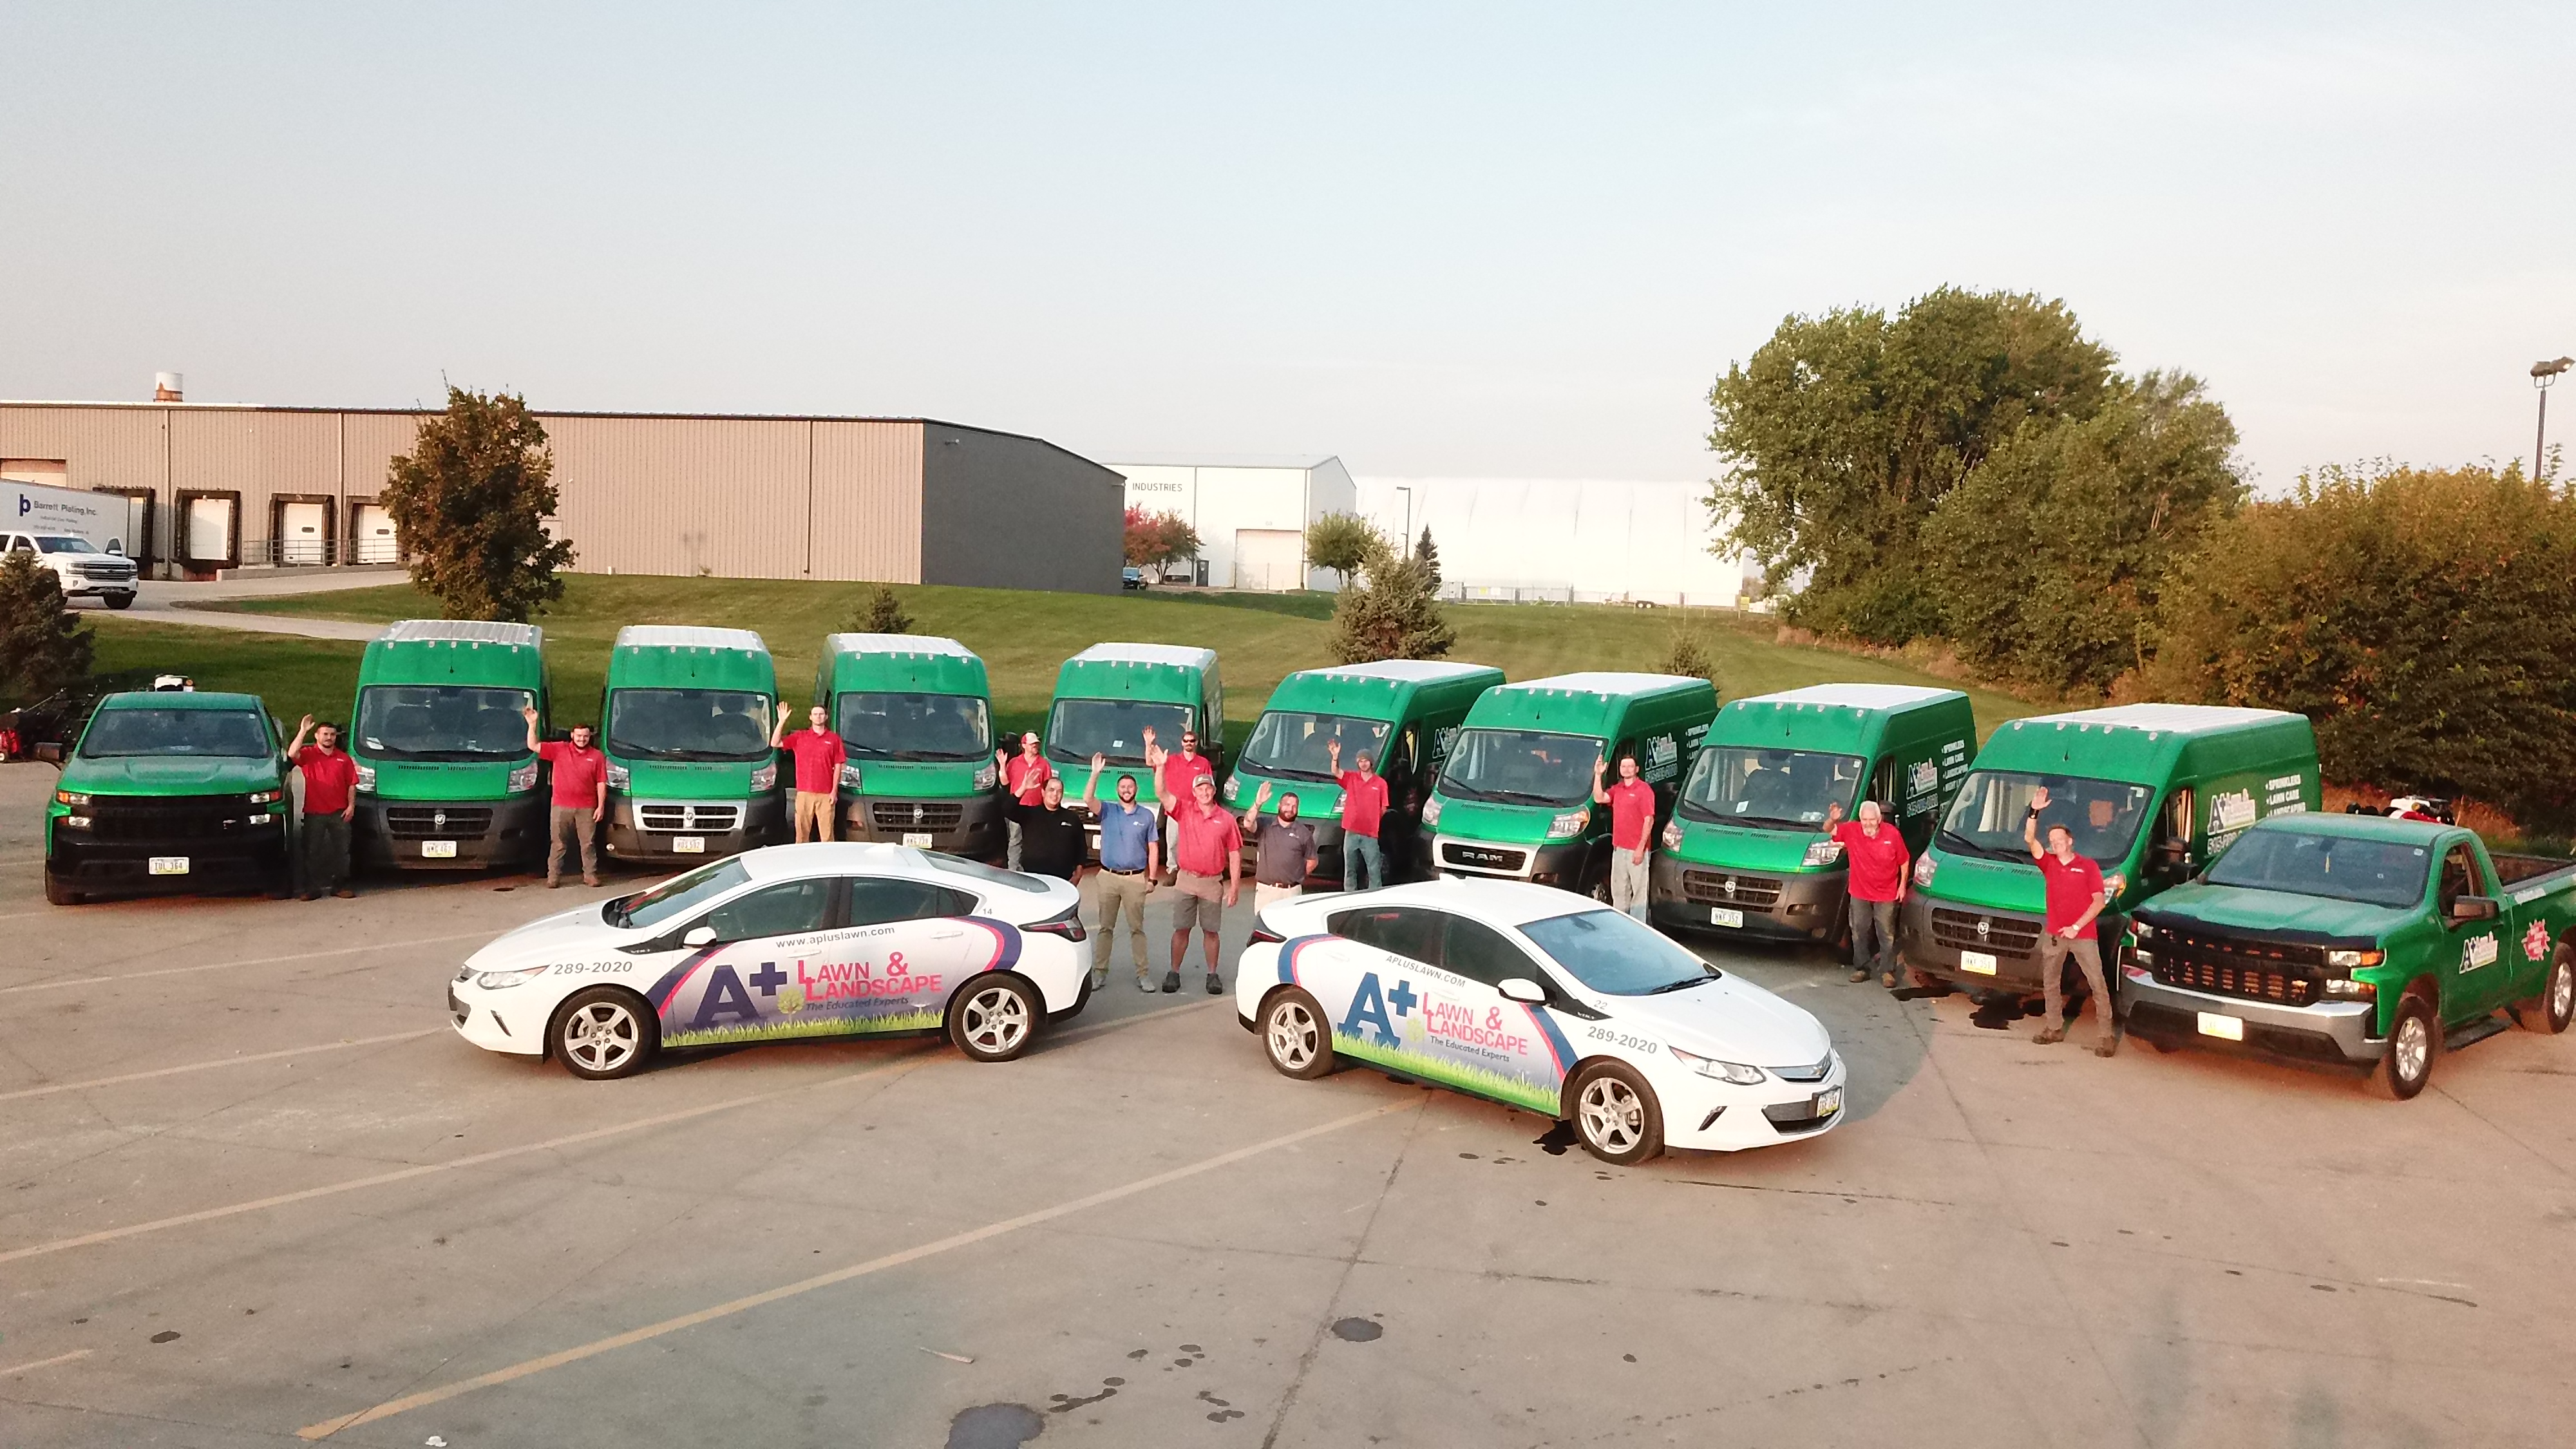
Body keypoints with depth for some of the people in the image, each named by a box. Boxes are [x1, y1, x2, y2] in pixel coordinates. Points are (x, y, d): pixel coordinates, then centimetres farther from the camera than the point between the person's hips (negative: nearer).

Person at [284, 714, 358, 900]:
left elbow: (352, 784, 9)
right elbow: (292, 754, -20)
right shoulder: (308, 754, 3)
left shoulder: (344, 758, 10)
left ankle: (340, 886, 15)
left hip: (339, 813, 2)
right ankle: (312, 888, 8)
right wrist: (303, 731, -20)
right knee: (312, 852, 2)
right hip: (314, 813, -2)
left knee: (341, 851, 6)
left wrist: (351, 805, -1)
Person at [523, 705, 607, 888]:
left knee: (588, 843, 4)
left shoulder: (597, 756, 4)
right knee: (557, 843, 5)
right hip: (561, 806, 0)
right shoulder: (559, 749, 5)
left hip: (586, 808, 0)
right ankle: (553, 876, 11)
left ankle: (590, 875, 12)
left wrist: (601, 806, -3)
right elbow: (533, 746, 0)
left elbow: (601, 784, 3)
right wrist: (532, 724, -10)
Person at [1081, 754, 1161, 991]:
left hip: (1136, 878, -1)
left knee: (1137, 928, 2)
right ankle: (1099, 972, 11)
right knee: (1105, 927, 6)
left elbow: (1153, 847, 5)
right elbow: (1088, 799, -16)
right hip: (1109, 876, 1)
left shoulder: (1147, 815, 4)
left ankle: (1143, 974, 5)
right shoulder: (1107, 811, 4)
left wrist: (1151, 878, 0)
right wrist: (1096, 774, -27)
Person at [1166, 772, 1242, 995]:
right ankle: (1174, 973, 14)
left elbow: (1235, 854, 3)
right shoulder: (1184, 811, 2)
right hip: (1186, 879, 0)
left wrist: (1235, 885, -2)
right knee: (1181, 929, 5)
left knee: (1211, 931, 7)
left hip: (1213, 882, 0)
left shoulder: (1226, 819, 2)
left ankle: (1212, 975, 15)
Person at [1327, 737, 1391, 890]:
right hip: (1351, 832, 2)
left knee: (1374, 870, -1)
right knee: (1350, 869, 11)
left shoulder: (1380, 783, 0)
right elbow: (1335, 772, -12)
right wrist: (1335, 756, -28)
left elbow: (1383, 809, 6)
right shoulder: (1351, 777, 4)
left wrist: (1373, 820, 4)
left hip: (1370, 834, -2)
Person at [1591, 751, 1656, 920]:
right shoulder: (1617, 789, 15)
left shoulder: (1644, 789, -7)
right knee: (1618, 890, 14)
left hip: (1637, 850, -7)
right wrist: (1598, 775, -6)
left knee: (1638, 890, -3)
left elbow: (1649, 820, -12)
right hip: (1618, 848, 8)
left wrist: (1641, 848, -17)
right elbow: (1599, 798, 0)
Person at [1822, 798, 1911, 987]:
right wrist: (1833, 820, -30)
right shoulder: (1851, 830, -10)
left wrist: (1903, 885, -2)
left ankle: (1887, 972, 11)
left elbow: (1904, 861, -1)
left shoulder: (1892, 834, -12)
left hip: (1886, 895, -2)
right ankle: (1861, 968, 22)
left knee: (1887, 934, 4)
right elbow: (1828, 830, -7)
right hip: (1859, 893, 2)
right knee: (1860, 933, 11)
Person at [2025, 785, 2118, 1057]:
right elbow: (2029, 839, -6)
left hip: (2083, 936, -4)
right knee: (2050, 983, 11)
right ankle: (2055, 1028, 23)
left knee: (2098, 984, -6)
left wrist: (2076, 927, -12)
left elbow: (2099, 901, -5)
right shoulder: (2049, 863, 7)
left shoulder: (2088, 867, -2)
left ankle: (2107, 1035, -3)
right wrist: (2034, 811, -17)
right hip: (2053, 935, 4)